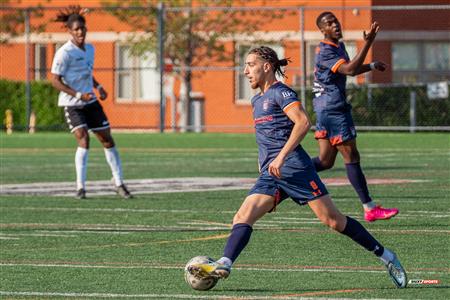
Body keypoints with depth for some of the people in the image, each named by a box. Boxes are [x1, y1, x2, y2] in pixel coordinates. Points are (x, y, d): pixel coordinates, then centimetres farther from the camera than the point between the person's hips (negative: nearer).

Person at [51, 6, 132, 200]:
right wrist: (79, 95, -25)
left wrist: (98, 87, 7)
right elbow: (55, 81, -18)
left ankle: (119, 184, 19)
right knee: (83, 139, -21)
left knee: (107, 140, 7)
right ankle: (80, 187, -14)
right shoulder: (65, 53, -16)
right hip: (72, 104, -7)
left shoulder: (89, 49, 7)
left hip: (90, 102, 7)